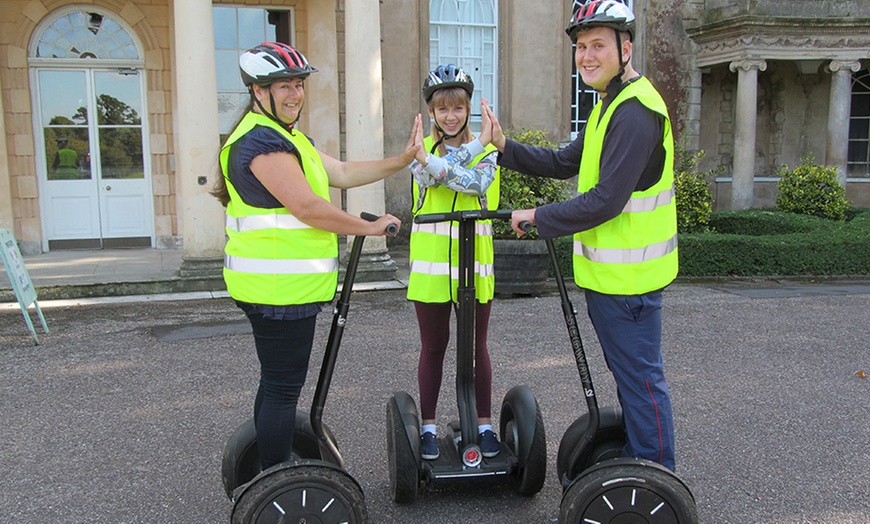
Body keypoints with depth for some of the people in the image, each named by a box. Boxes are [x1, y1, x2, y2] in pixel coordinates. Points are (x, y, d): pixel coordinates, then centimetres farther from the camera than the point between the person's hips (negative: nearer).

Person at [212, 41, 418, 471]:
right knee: (283, 387, -2)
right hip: (279, 289, -11)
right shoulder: (261, 140, -17)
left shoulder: (287, 137, 19)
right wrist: (370, 227, -11)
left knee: (277, 382, 20)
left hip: (283, 285, 11)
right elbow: (308, 208, -22)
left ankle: (269, 468, 35)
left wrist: (402, 160, 8)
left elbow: (341, 173, 16)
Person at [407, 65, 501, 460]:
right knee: (433, 347, 9)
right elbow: (429, 175, -17)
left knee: (476, 346, 10)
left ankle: (484, 424, 23)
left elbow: (478, 182, -17)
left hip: (474, 262, 0)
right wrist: (475, 144, -18)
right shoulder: (420, 148, 5)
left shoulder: (486, 150, 4)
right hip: (430, 263, 0)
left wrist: (434, 163, -28)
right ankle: (429, 426, 22)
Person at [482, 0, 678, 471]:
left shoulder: (635, 112, -20)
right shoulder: (611, 105, 16)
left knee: (640, 378, 1)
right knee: (628, 373, 21)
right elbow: (566, 164, 17)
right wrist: (505, 147, 5)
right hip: (608, 271, 11)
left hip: (627, 274, -11)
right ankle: (635, 463, 37)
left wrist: (538, 216, -15)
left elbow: (605, 201, -25)